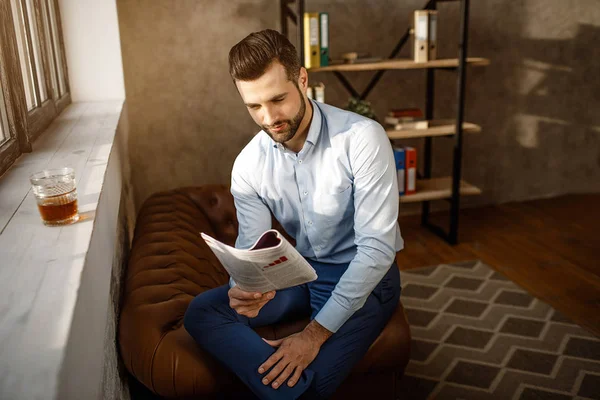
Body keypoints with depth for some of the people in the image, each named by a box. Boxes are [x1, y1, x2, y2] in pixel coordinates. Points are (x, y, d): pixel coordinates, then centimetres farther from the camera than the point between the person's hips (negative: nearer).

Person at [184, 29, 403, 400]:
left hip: (364, 275, -5)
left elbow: (377, 247, -24)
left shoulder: (363, 138, -24)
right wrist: (243, 288, -33)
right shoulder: (248, 165, -9)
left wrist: (316, 333, -27)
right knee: (201, 312, -14)